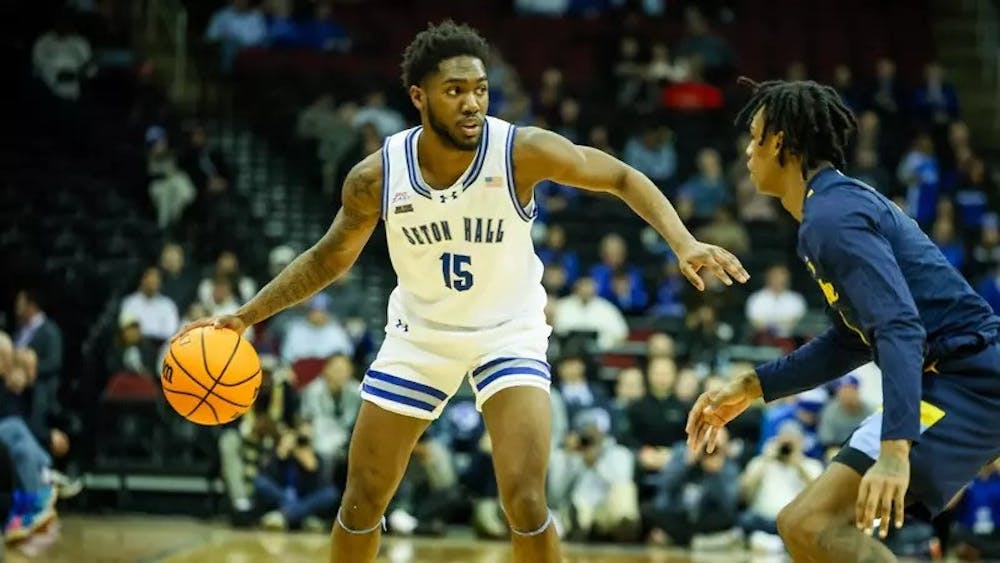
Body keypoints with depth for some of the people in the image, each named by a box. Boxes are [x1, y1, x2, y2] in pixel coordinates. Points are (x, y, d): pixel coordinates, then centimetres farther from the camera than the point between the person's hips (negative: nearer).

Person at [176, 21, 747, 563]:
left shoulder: (523, 150, -23)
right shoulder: (376, 177, -16)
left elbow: (623, 178, -11)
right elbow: (331, 257, 2)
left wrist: (685, 243, -25)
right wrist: (244, 316, -3)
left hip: (508, 330, -2)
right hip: (421, 333, 3)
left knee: (526, 502, -19)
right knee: (362, 502, 8)